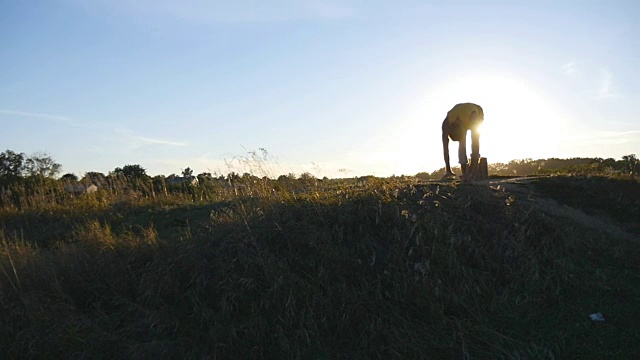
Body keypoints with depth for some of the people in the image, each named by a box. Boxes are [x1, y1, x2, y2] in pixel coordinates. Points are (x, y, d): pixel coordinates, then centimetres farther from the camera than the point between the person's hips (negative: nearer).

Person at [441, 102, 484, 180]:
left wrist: (471, 171, -50)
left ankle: (474, 173, -23)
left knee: (475, 142, -22)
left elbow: (475, 146, -47)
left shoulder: (473, 119, -47)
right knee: (462, 144, -18)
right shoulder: (446, 123, -39)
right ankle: (464, 173, -15)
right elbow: (445, 147, -35)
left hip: (478, 114, -2)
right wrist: (448, 170, -37)